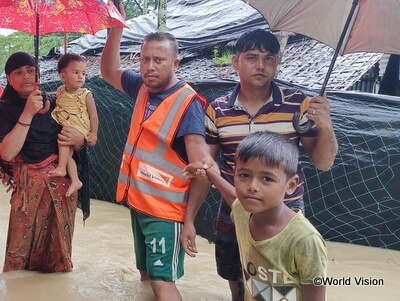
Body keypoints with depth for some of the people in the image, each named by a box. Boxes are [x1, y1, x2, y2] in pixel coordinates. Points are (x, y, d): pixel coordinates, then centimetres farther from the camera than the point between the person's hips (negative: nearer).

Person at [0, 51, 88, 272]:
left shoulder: (53, 103, 8)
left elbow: (78, 145, 12)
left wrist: (78, 140, -12)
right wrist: (27, 113, -17)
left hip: (62, 183, 4)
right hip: (29, 186, -3)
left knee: (59, 249, 11)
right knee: (22, 250, -2)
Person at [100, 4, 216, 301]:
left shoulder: (188, 103, -18)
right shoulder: (142, 87, 3)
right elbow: (109, 71, 20)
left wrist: (189, 220, -21)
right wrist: (116, 28, 6)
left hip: (166, 210, -7)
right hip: (137, 201, 8)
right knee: (146, 274, 21)